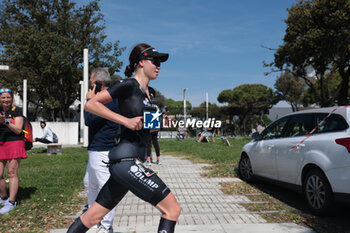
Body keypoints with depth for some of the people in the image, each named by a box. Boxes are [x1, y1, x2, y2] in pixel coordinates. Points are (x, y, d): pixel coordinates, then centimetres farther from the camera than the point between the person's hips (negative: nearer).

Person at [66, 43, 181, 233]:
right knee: (172, 209, -6)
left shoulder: (149, 92, 18)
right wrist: (125, 120, -17)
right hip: (126, 161, -9)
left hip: (131, 162, 9)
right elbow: (90, 104, -11)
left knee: (92, 217, 15)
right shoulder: (128, 85, -8)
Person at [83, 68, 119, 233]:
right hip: (95, 151, 12)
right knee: (89, 183, 25)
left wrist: (89, 100, -10)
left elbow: (89, 120, -23)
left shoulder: (110, 100, -18)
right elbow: (91, 121, 20)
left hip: (103, 152, -12)